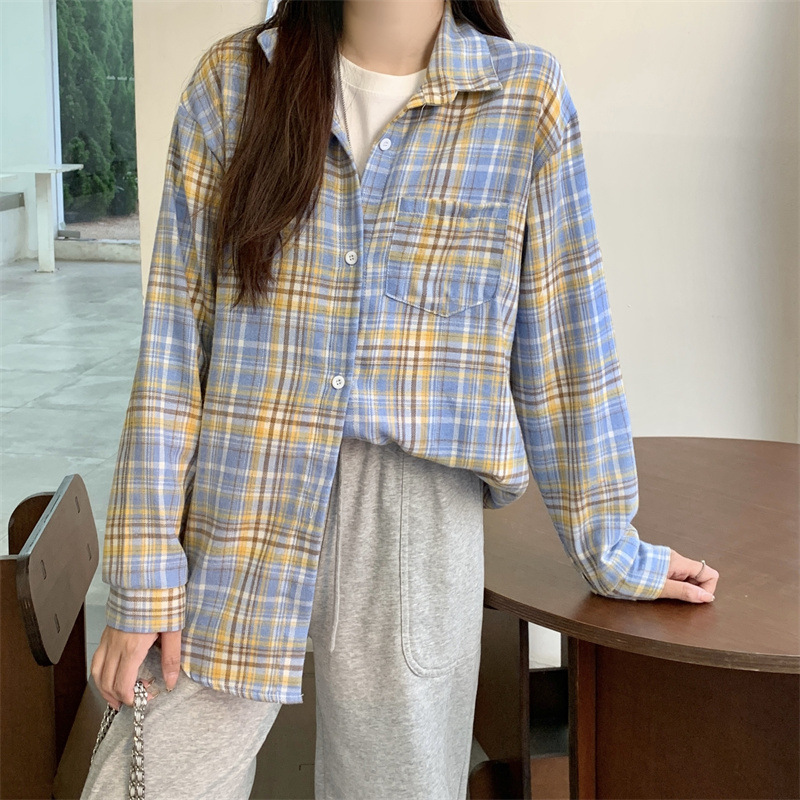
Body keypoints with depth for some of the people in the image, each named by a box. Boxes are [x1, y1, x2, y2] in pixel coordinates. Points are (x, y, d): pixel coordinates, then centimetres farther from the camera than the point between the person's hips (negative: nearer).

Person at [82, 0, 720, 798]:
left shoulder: (525, 96, 0)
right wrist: (145, 571, -2)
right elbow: (174, 336, 0)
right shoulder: (230, 80, 2)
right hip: (235, 517, 1)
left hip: (418, 517, 0)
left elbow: (563, 344, 5)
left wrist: (607, 547, 10)